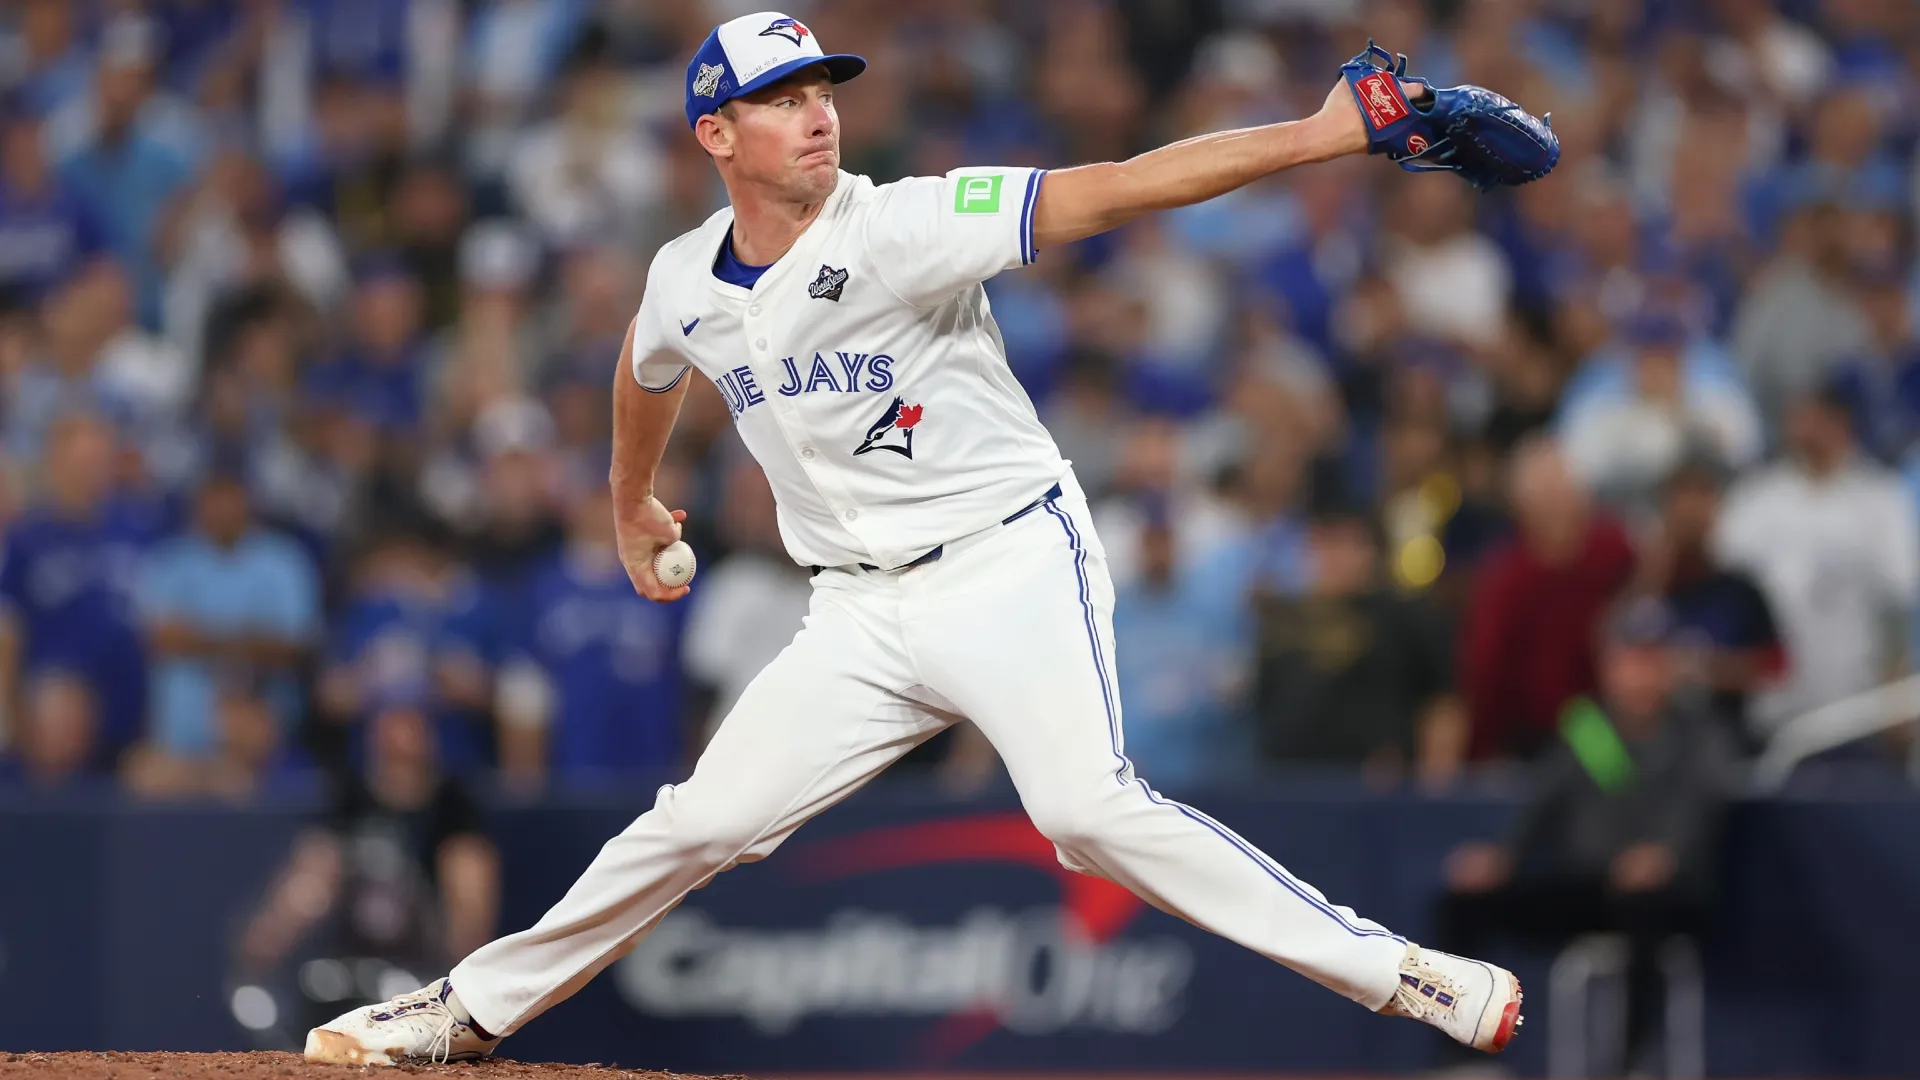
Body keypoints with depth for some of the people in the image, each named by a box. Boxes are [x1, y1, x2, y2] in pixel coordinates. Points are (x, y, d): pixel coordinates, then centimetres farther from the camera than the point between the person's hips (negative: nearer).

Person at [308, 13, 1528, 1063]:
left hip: (1011, 566, -5)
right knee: (702, 822, 5)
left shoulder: (900, 229, -17)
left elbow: (1108, 190, -27)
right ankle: (475, 1009, 22)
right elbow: (649, 373, 27)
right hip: (863, 613, 5)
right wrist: (633, 504, 43)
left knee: (1089, 807, -26)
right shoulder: (686, 282, 1)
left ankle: (1396, 976, -23)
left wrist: (1319, 135, -36)